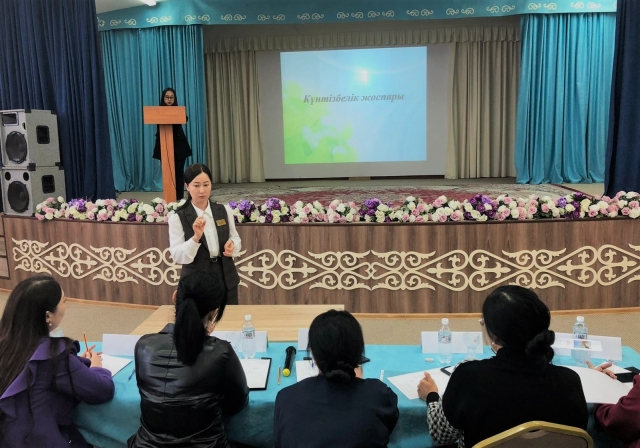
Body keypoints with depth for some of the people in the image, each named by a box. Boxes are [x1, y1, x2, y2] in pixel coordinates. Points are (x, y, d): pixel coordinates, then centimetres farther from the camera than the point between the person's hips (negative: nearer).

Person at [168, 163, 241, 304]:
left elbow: (235, 238, 12)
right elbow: (178, 257, -12)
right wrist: (196, 237, -27)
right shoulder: (177, 218, -8)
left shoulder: (224, 210, 2)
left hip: (226, 279, 3)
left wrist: (232, 245, -10)